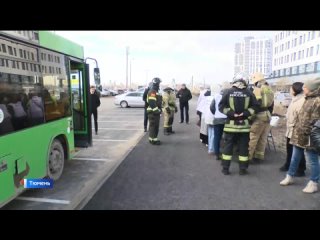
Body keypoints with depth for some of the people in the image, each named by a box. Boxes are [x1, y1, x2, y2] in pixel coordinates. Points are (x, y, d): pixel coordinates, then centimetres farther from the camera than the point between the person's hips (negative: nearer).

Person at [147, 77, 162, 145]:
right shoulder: (152, 92, -16)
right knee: (153, 125, -6)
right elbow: (152, 103, -24)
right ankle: (153, 139, -1)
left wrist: (159, 109, 22)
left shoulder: (156, 92, 18)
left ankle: (154, 138, 22)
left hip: (155, 111, 10)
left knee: (156, 126, 14)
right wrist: (156, 110, -23)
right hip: (153, 112, -10)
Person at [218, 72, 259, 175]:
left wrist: (231, 113, -8)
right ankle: (242, 169, 16)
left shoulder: (228, 92, -4)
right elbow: (255, 106, -2)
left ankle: (225, 168, 12)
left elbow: (221, 106, -7)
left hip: (231, 123, 0)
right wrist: (245, 113, -6)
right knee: (243, 147, 10)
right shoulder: (249, 93, -1)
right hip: (244, 124, 1)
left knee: (228, 146, 8)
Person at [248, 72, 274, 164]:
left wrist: (250, 115, -13)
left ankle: (248, 157, -2)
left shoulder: (258, 89, -11)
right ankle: (259, 156, 19)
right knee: (263, 139, 12)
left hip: (259, 116, -9)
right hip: (267, 116, 9)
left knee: (252, 138, -5)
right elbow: (271, 105, 21)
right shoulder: (270, 90, 16)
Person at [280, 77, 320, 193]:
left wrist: (306, 132, -21)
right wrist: (296, 128, 18)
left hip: (308, 136, -9)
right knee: (295, 158, 17)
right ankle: (290, 176, 30)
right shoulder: (308, 99, 14)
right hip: (299, 135, 9)